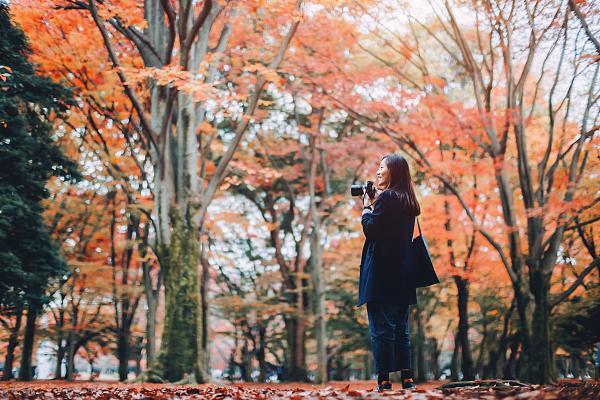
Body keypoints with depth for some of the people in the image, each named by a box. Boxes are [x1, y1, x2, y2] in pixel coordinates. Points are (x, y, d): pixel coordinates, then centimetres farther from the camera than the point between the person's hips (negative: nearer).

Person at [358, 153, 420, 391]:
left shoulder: (386, 198, -10)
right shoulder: (408, 201, 16)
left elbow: (371, 229, -14)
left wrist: (367, 207, 2)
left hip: (381, 273, -9)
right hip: (403, 274, 9)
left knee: (381, 327, -7)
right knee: (400, 327, 12)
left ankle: (384, 381, -7)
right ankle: (407, 379, 12)